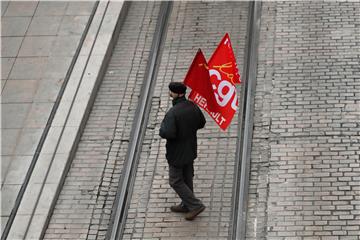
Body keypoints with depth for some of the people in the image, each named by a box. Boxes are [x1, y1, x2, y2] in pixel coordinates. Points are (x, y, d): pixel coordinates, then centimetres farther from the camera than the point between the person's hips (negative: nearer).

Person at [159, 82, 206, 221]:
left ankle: (195, 205, 7)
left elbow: (168, 134, -35)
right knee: (187, 179, 21)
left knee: (176, 181, 7)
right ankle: (186, 205, 34)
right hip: (190, 150, 8)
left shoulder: (172, 113, -29)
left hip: (177, 153, -8)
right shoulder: (193, 107, -5)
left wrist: (162, 128, -15)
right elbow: (201, 124, 9)